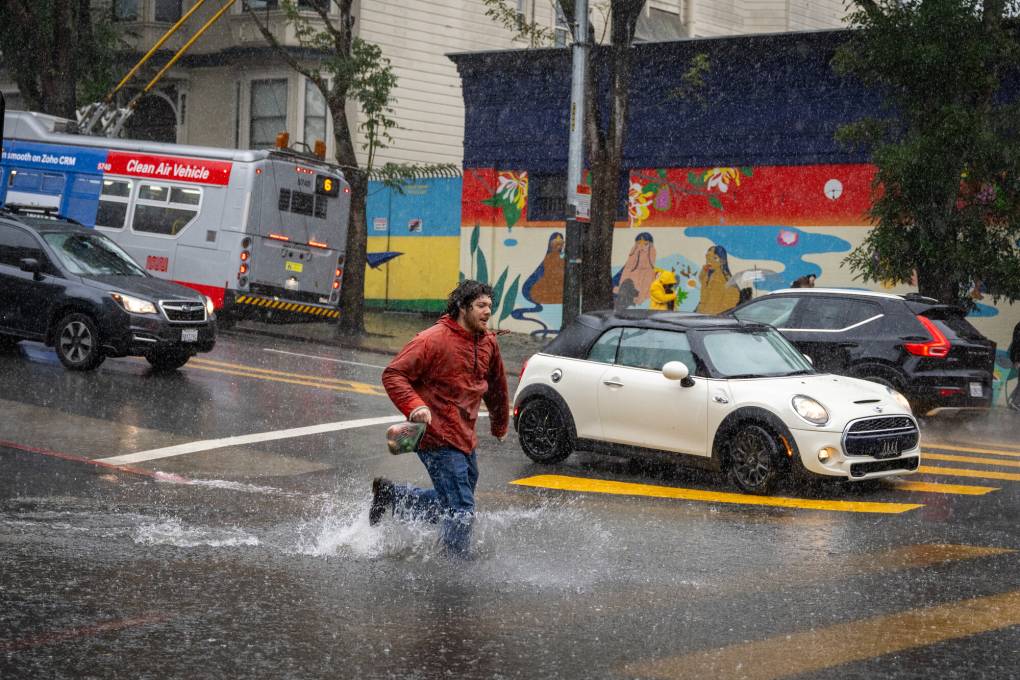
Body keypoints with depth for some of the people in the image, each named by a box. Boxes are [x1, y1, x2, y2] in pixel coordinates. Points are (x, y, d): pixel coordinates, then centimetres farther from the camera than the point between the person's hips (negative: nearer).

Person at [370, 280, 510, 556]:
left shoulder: (488, 342, 8)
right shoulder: (433, 340, -15)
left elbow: (497, 386, 24)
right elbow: (393, 375, -15)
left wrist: (500, 425, 34)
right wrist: (414, 406, -30)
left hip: (466, 438, 8)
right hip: (438, 439, -8)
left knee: (451, 503, 18)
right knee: (461, 512, -8)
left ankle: (389, 494, 30)